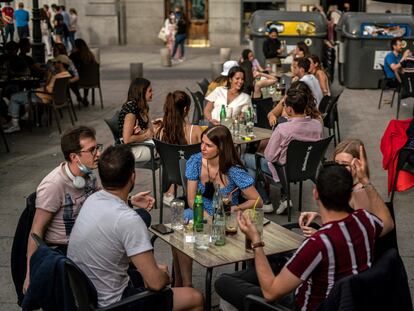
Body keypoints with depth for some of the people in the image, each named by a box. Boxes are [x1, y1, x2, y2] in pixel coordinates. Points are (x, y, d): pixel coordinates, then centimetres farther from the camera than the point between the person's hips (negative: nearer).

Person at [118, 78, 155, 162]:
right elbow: (127, 139, -25)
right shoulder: (131, 108, -20)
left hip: (141, 144, 9)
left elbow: (151, 130, 10)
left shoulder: (143, 107, 8)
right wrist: (145, 135, -11)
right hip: (131, 149, -9)